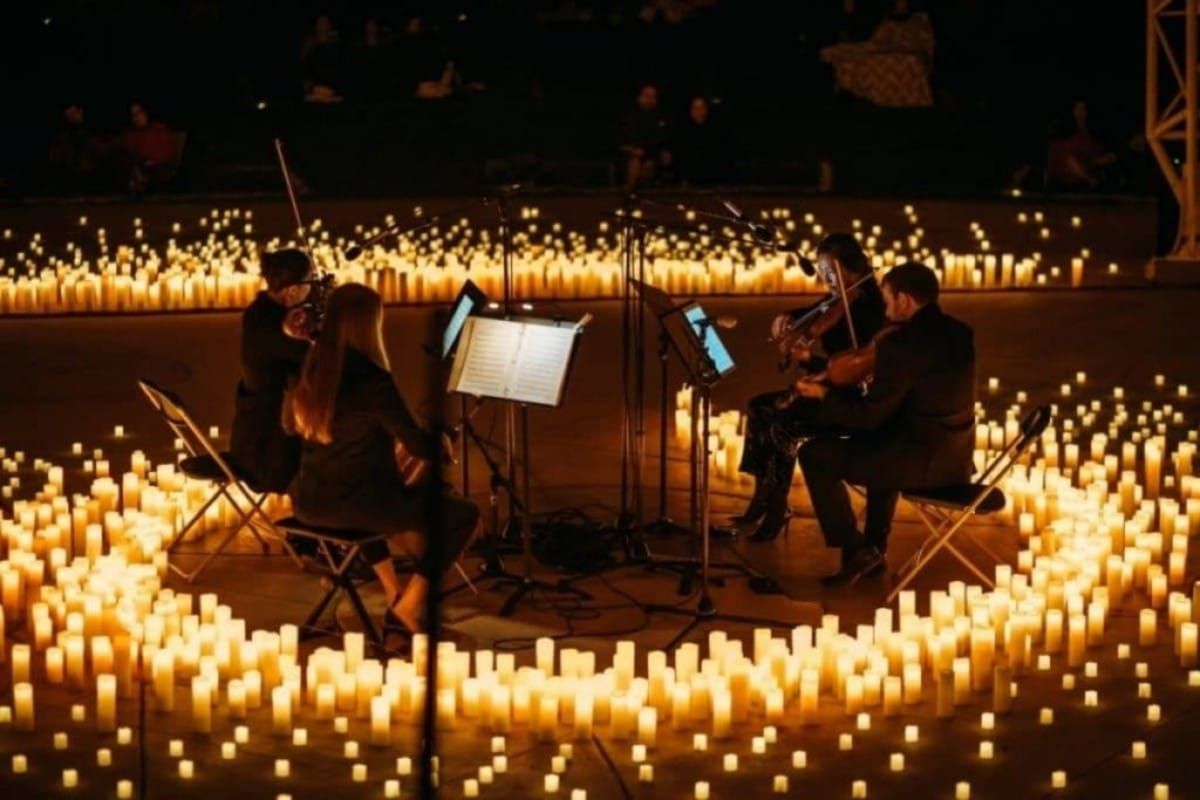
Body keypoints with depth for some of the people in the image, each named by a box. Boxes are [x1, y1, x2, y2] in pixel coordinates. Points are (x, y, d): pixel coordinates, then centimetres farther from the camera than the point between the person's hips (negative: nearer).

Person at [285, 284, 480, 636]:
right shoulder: (371, 378, -20)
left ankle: (394, 593, 41)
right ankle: (409, 607, 11)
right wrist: (441, 443, 9)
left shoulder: (310, 368, 1)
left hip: (308, 502, 7)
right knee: (463, 514, 9)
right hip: (352, 503, -7)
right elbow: (418, 445, -15)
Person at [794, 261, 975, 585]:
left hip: (925, 460, -9)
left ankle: (856, 550, 6)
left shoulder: (900, 342, -18)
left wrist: (825, 396, 2)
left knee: (814, 454, 1)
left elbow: (869, 416, -13)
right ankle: (874, 548, 35)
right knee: (882, 441, 37)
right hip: (958, 457, 9)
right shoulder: (959, 333, 7)